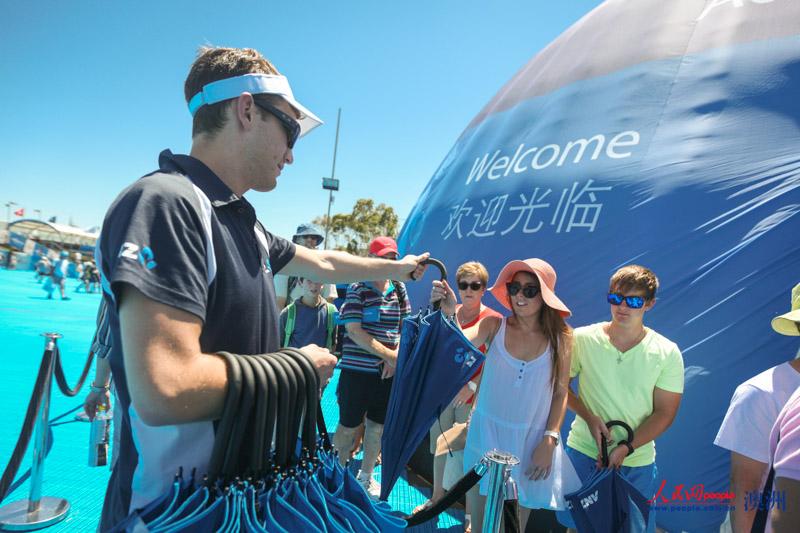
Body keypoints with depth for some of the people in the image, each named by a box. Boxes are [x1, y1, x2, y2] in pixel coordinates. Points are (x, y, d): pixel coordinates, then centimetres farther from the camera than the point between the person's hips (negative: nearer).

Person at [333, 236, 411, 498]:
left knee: (378, 426, 16)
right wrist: (389, 355, -15)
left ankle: (366, 475, 36)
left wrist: (397, 356, -7)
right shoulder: (357, 290, -10)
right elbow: (354, 332, -15)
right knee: (348, 426, 7)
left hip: (388, 372, 5)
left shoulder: (399, 289, 6)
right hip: (357, 370, -5)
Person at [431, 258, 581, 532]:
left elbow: (561, 392, -1)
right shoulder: (494, 326, -8)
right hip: (485, 433, 0)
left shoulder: (560, 337, -7)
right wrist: (448, 314, -42)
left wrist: (550, 441, -7)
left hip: (531, 441, 0)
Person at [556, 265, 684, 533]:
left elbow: (664, 413, -5)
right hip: (583, 451, 1)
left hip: (636, 462, 0)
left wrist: (626, 448, -15)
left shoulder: (667, 353, -6)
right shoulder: (583, 339, -7)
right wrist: (588, 417, -13)